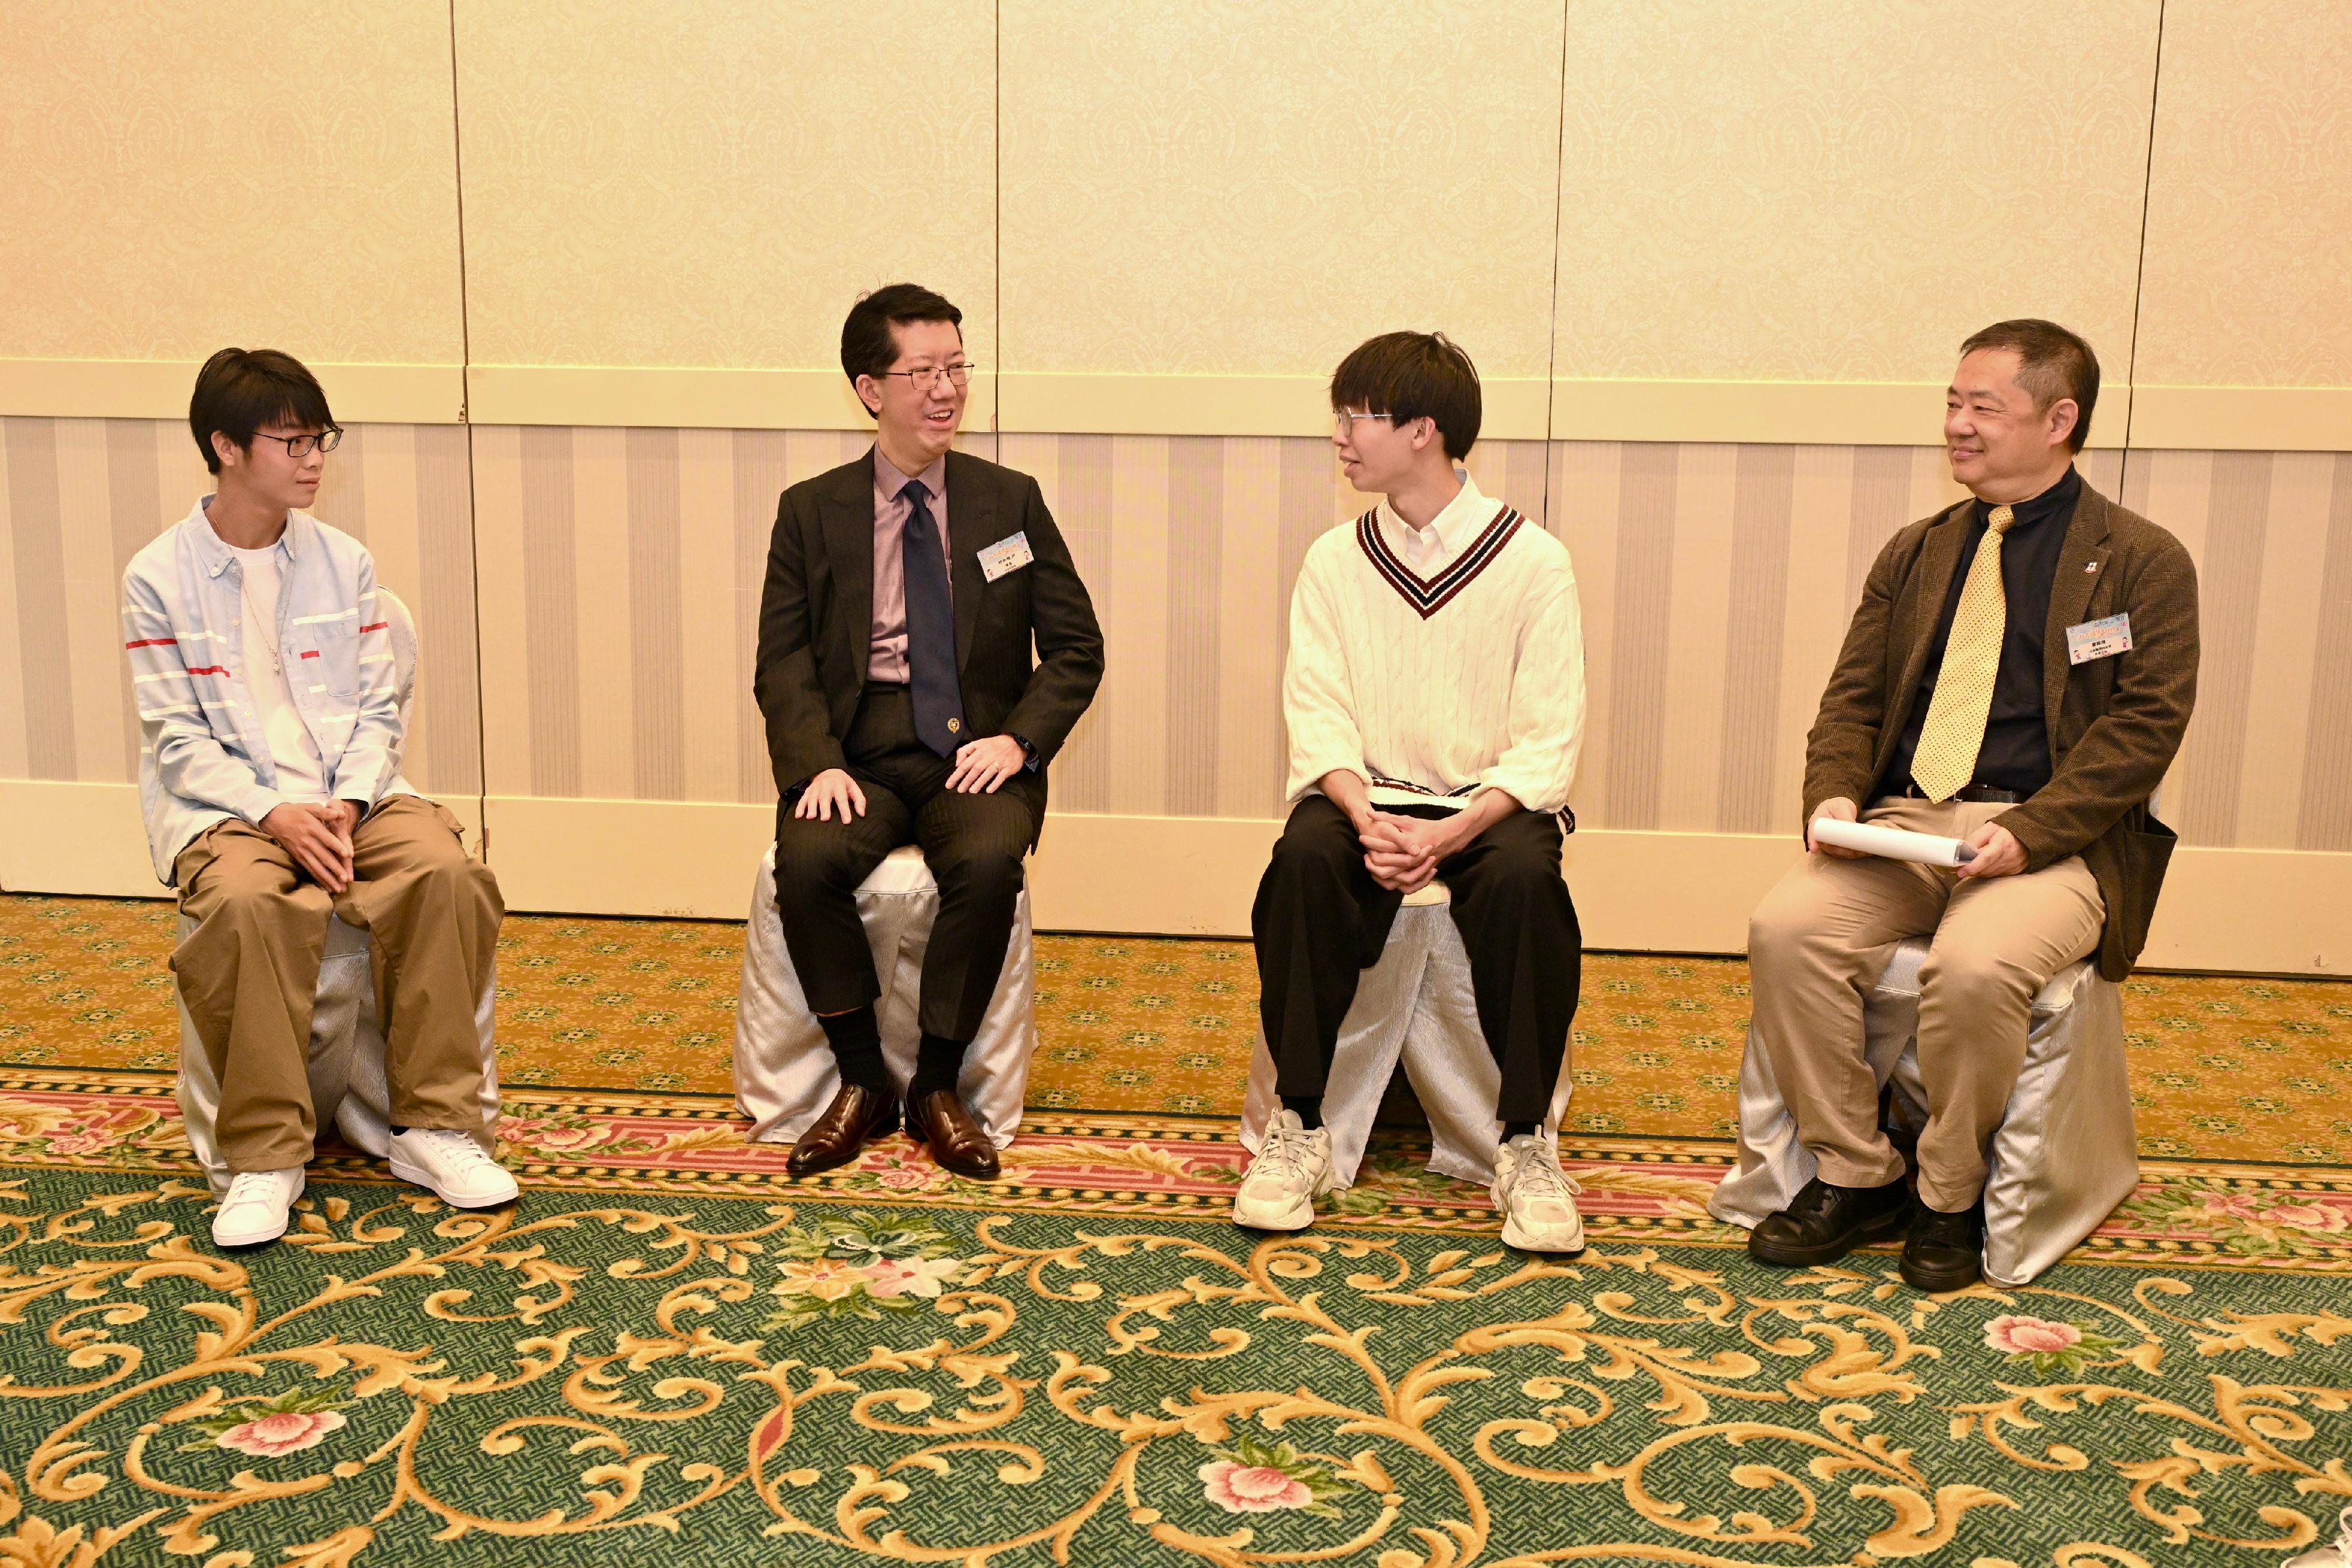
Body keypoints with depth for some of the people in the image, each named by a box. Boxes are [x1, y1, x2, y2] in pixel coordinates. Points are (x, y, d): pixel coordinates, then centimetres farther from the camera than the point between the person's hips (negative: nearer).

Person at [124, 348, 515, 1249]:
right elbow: (177, 740, -2)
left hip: (352, 797, 3)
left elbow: (377, 710, 8)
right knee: (245, 905, -36)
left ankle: (433, 1126, -17)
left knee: (446, 871, -28)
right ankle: (265, 1157, -21)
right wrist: (275, 814, -18)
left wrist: (347, 805, -11)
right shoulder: (160, 578, 3)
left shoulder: (344, 562, 11)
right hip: (228, 807, -2)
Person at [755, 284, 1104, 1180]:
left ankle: (937, 1089, -13)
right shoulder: (812, 512, 9)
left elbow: (1076, 646, 8)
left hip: (977, 752, 0)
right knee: (808, 861, -30)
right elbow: (784, 662, 3)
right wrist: (818, 763, -15)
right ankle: (862, 1083, -10)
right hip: (860, 750, 0)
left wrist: (1018, 739, -9)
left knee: (989, 862, -32)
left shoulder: (1011, 501, 10)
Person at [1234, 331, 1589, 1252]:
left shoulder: (1531, 560, -2)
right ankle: (1299, 1129, -18)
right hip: (1366, 794, 2)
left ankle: (1524, 1143, -17)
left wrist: (1452, 833, -23)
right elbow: (1318, 719, -1)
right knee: (1305, 859, -30)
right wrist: (1367, 818, -21)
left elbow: (1548, 741, -7)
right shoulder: (1335, 562, 7)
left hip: (1490, 801, -2)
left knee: (1523, 878, -34)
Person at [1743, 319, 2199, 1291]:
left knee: (1974, 966, -34)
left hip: (2052, 838, -4)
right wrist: (1834, 795, -7)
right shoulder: (1915, 554, 19)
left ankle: (1949, 1200, -9)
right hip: (1903, 821, 4)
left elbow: (2144, 728, -4)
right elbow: (1853, 698, 15)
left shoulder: (2144, 564, 5)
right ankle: (1853, 1177, -8)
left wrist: (2028, 832, -18)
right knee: (1785, 928, -24)